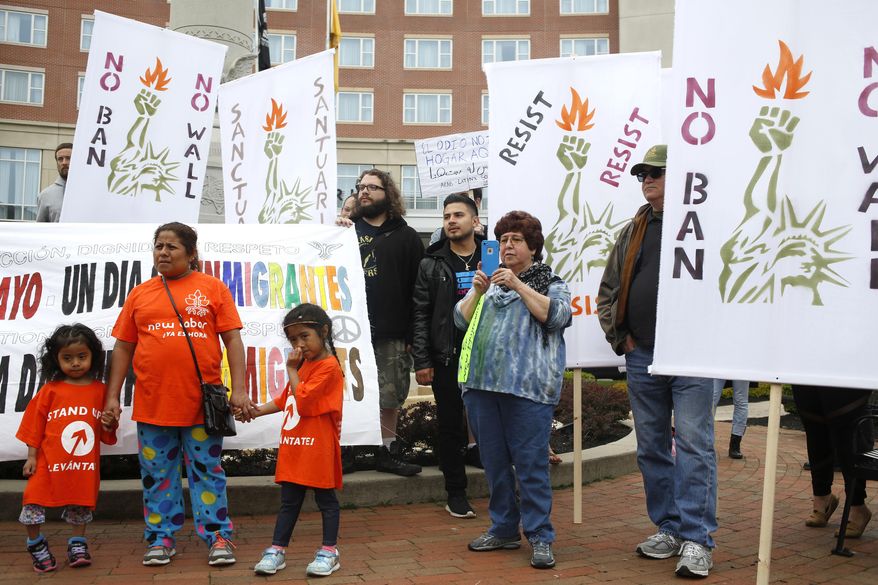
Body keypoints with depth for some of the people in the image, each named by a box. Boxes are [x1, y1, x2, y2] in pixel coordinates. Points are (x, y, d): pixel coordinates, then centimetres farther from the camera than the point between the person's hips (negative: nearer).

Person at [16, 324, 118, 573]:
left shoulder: (100, 390, 3)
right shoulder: (50, 390, -2)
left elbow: (106, 434, 10)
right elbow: (35, 424, 1)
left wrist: (110, 423, -12)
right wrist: (31, 456, -2)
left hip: (85, 464, 1)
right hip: (50, 461, -1)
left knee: (81, 503, 13)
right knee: (34, 501, -1)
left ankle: (77, 544, 30)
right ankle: (36, 544, 21)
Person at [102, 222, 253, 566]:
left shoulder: (212, 288, 3)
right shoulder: (139, 295, 11)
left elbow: (232, 340, 0)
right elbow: (123, 347, 12)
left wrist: (239, 390, -7)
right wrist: (112, 396, 7)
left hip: (202, 401, -2)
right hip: (152, 401, 3)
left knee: (207, 471, 5)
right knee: (157, 473, 9)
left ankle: (217, 537, 13)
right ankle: (161, 539, 20)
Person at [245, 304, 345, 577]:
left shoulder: (328, 366, -13)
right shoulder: (303, 364, 16)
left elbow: (304, 401, -20)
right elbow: (286, 399, 25)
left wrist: (291, 370, -13)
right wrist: (260, 410, 15)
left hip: (318, 447, -8)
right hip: (293, 445, 8)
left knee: (325, 498, 4)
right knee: (289, 500, 12)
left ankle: (329, 552, 13)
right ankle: (277, 550, 17)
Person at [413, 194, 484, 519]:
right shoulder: (432, 265, 5)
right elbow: (421, 315, 1)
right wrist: (422, 361, -6)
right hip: (446, 358, 0)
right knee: (450, 425, 6)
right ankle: (456, 494, 16)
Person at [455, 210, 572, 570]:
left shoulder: (550, 283, 8)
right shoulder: (488, 280, 21)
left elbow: (556, 315, -11)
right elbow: (461, 320, 13)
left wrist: (518, 284, -13)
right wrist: (477, 292, -4)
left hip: (527, 387, -5)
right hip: (482, 383, 5)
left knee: (531, 464, -6)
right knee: (494, 462, 11)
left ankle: (540, 537, 1)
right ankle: (504, 529, 22)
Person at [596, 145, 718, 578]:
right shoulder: (632, 233, 14)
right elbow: (608, 291, 19)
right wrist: (621, 338, 10)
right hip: (642, 358, 6)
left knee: (694, 443, -6)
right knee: (651, 448, 10)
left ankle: (697, 539, -2)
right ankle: (668, 528, 21)